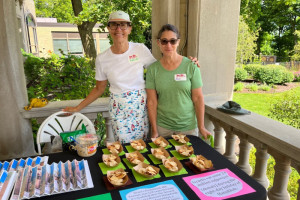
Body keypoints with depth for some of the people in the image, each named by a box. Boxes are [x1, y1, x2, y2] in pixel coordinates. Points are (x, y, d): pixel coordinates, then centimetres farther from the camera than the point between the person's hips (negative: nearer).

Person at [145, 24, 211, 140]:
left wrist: (201, 127, -6)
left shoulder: (191, 66, -8)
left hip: (188, 127, 0)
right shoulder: (153, 69, -4)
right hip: (162, 127, 1)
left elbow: (198, 99, -5)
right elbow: (152, 102, -4)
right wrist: (154, 131, -5)